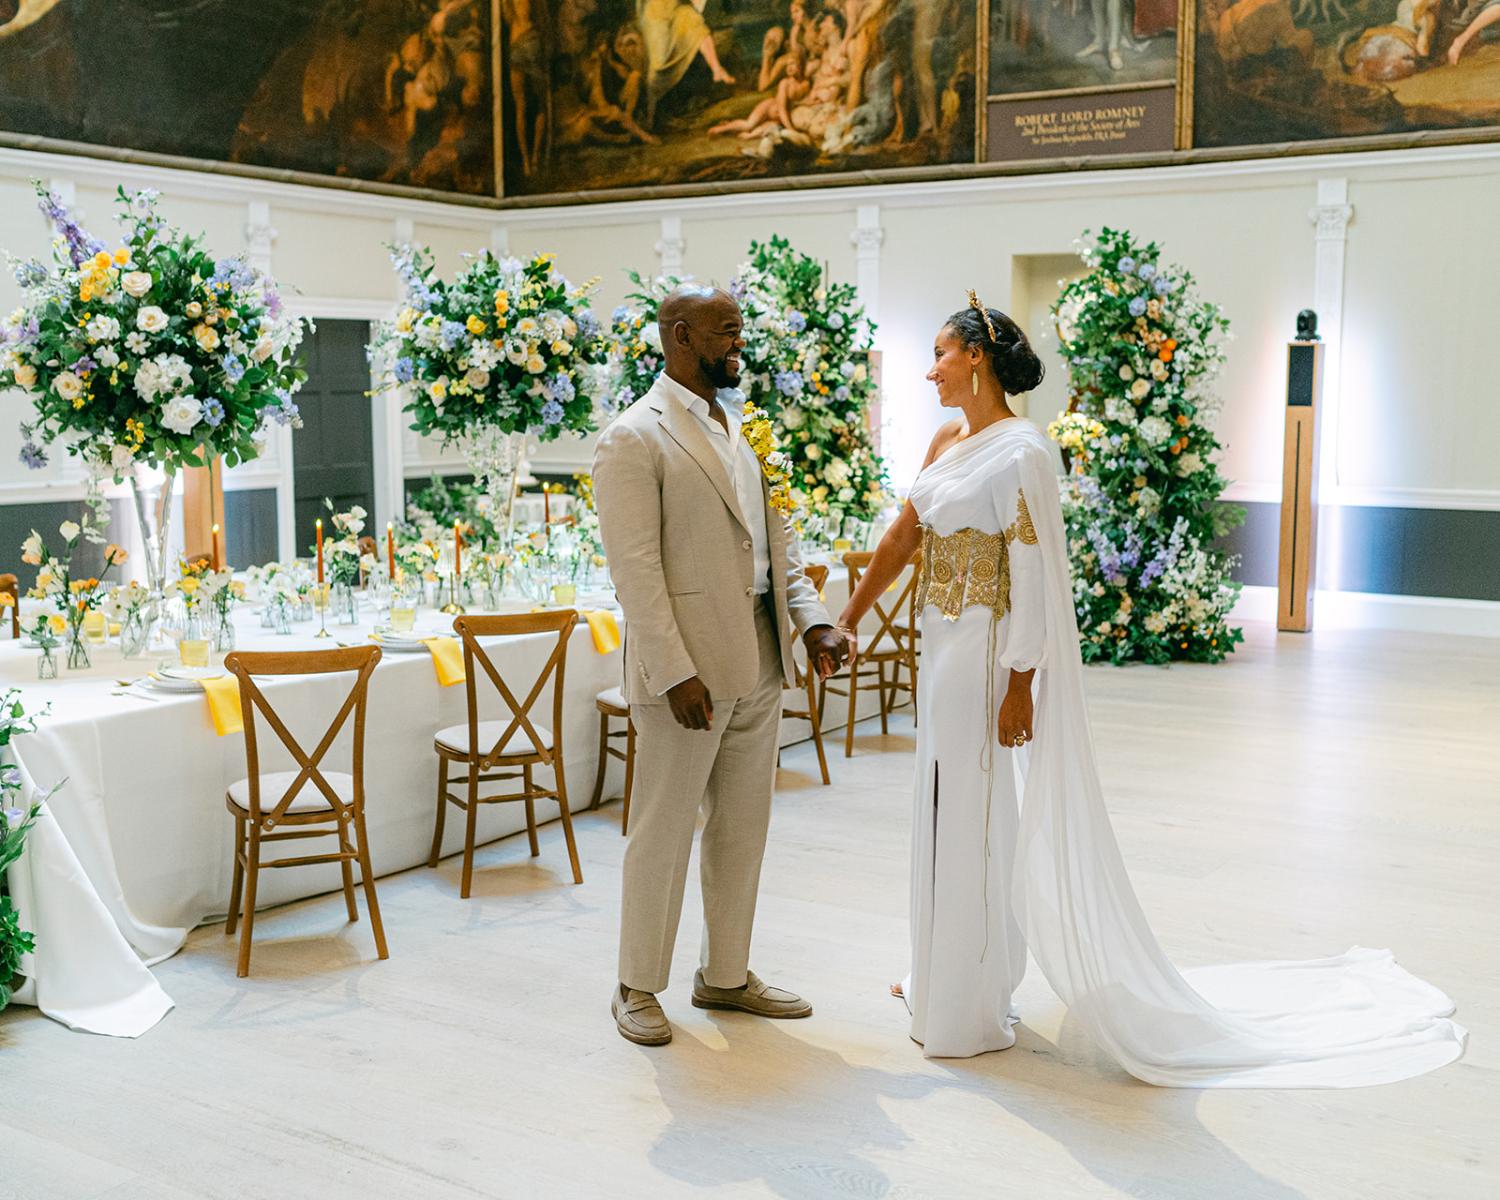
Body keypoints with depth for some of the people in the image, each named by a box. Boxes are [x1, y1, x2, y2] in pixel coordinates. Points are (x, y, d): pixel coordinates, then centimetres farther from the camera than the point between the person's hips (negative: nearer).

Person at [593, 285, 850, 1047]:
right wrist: (675, 673, -20)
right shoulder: (634, 438, -10)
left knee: (743, 826, 15)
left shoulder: (741, 428, 14)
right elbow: (635, 568, -16)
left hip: (759, 661, 8)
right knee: (664, 830, 3)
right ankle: (638, 988, 19)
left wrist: (811, 619, 3)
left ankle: (726, 975, 29)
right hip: (687, 667, -8)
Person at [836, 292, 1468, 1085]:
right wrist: (848, 618, 17)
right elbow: (903, 536, 16)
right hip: (941, 648, 9)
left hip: (985, 656, -9)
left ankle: (972, 1010, 15)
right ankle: (944, 970, 36)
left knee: (979, 820, 1)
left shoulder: (1019, 452, -17)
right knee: (943, 811, 19)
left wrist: (1019, 686, -21)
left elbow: (1033, 579, -20)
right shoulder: (948, 442, 10)